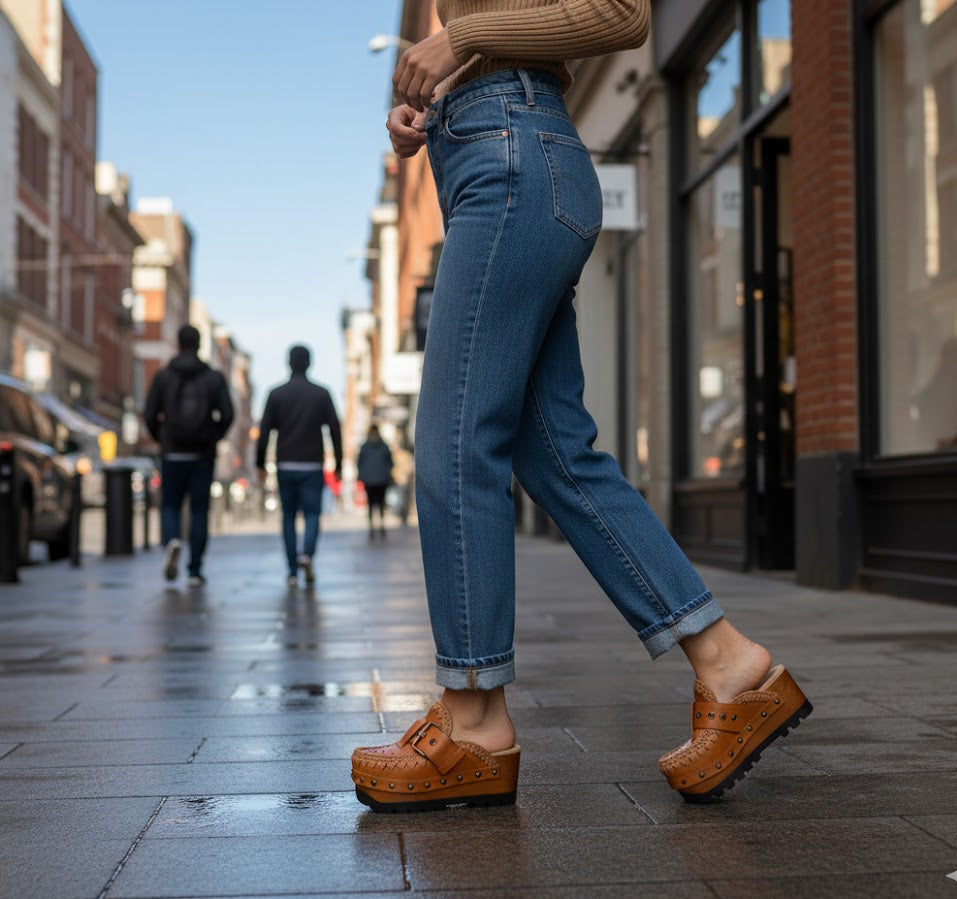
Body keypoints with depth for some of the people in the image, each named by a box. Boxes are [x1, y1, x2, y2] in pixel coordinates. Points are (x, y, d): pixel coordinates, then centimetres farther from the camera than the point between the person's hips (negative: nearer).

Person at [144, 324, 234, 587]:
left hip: (173, 454, 0)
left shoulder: (163, 376, 1)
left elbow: (150, 415, -2)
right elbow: (227, 415, -6)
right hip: (203, 455, 0)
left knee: (170, 507, 13)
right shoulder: (214, 378, 0)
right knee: (199, 512, 7)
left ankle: (171, 542, -18)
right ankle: (195, 571, 7)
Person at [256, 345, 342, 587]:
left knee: (288, 516, 9)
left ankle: (293, 572, 8)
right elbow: (335, 430, 0)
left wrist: (260, 464, 6)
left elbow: (264, 431, -1)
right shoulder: (321, 394, 2)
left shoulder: (276, 394, 2)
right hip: (312, 467, -1)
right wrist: (338, 465, 6)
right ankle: (307, 553, -22)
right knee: (312, 513, 5)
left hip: (285, 466, 1)